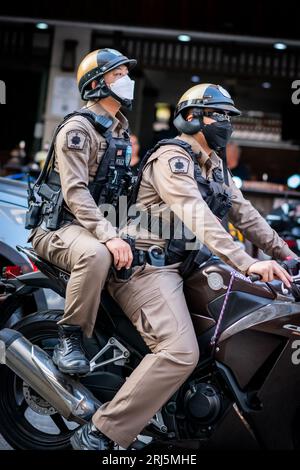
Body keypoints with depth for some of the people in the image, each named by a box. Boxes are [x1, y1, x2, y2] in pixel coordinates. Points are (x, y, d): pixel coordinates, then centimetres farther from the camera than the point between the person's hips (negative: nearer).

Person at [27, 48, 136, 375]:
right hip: (60, 225, -8)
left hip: (100, 222, 9)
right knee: (96, 254, -39)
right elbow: (75, 192, -22)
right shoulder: (78, 128, -11)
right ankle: (69, 337, -25)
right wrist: (108, 236, -33)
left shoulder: (120, 130, 17)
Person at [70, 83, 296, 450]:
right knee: (180, 353, -26)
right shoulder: (172, 157, -12)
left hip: (183, 263, 10)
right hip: (149, 265, -10)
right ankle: (97, 435, -20)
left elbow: (245, 215, 19)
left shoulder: (215, 167, 18)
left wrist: (286, 255, 11)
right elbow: (197, 216, -27)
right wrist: (246, 263, -36)